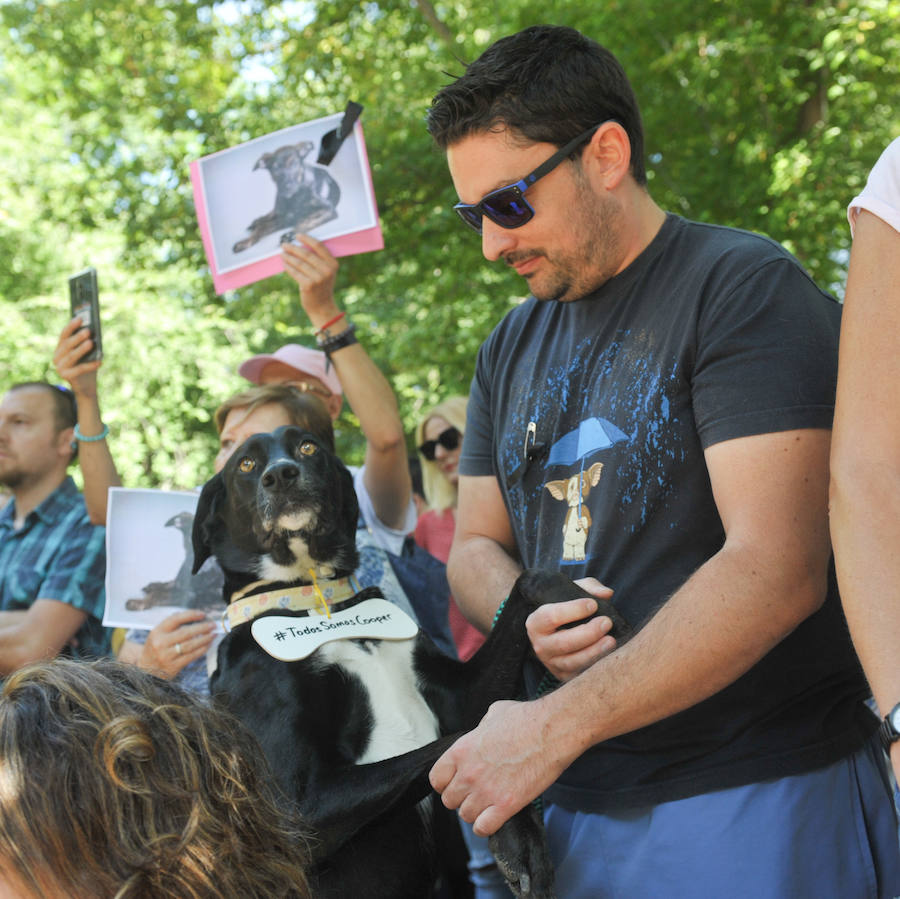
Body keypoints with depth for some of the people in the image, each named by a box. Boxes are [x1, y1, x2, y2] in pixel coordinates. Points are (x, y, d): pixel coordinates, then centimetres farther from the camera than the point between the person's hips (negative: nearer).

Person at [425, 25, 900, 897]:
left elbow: (776, 571, -21)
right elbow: (475, 545, 17)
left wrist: (556, 725, -21)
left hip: (755, 796, -6)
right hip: (574, 802, 6)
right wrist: (527, 615, -8)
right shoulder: (510, 350, 12)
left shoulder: (744, 287, -11)